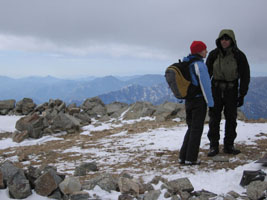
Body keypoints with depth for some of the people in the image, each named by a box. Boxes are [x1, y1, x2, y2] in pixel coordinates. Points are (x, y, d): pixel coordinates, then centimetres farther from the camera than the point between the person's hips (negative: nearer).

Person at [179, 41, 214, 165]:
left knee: (191, 128, 15)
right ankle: (191, 159, 4)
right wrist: (210, 103, -11)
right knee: (197, 129, 1)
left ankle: (183, 157, 14)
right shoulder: (199, 65, -16)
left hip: (188, 100, 8)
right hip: (199, 100, -8)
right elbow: (205, 85, -16)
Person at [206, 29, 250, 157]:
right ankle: (213, 146, 7)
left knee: (231, 118, 4)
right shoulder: (213, 54, -3)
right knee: (214, 118, 0)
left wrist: (242, 95, -5)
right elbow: (207, 73, 4)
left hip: (231, 90, 0)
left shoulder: (239, 55, -6)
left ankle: (229, 145, 15)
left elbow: (245, 76, -2)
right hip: (216, 89, 1)